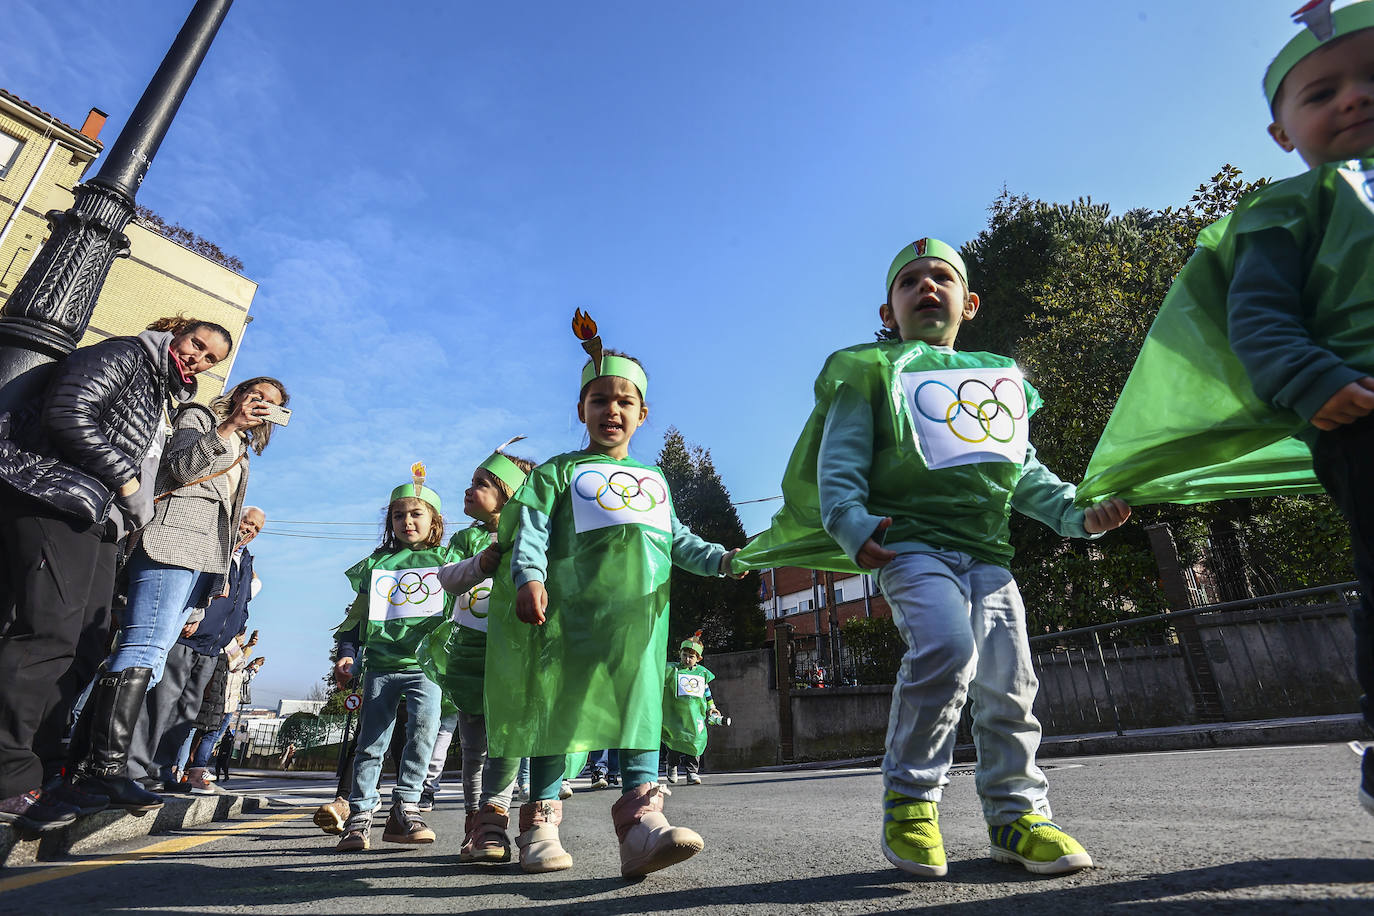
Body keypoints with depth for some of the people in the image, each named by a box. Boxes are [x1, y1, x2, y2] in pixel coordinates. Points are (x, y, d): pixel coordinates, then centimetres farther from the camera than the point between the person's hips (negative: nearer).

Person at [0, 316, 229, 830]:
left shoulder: (166, 400, 24)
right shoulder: (124, 354, 0)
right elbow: (68, 415, -13)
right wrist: (126, 480, -12)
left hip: (98, 519, 9)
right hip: (56, 497, -9)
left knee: (87, 647, 4)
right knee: (49, 634, -13)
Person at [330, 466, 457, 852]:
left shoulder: (447, 558, 10)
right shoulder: (376, 563, 15)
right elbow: (357, 614, 18)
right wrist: (346, 653, 8)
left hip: (426, 664, -2)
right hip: (381, 665, 2)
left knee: (425, 723, -21)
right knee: (371, 741, 3)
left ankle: (405, 805, -12)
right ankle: (360, 816, 13)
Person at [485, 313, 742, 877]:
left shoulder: (655, 480, 26)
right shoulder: (559, 472, 12)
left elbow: (677, 539, 24)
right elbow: (531, 529, -1)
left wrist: (720, 558, 8)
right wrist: (530, 578, -18)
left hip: (642, 603, 3)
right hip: (577, 598, -3)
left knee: (641, 696, -7)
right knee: (562, 698, -1)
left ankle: (641, 815, -7)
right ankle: (542, 820, 11)